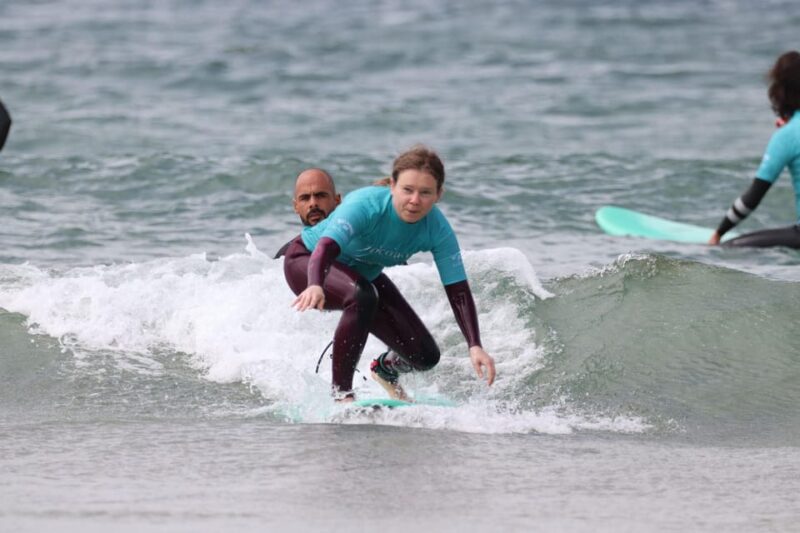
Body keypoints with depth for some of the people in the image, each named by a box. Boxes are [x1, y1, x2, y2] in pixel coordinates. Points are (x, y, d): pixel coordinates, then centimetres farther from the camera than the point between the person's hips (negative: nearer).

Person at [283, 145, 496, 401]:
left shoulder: (438, 231, -23)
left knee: (425, 356, -2)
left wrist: (475, 346, -33)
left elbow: (458, 291, -22)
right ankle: (341, 391, -27)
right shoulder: (365, 205, -37)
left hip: (362, 274, 5)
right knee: (362, 296, -40)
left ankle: (386, 368, 36)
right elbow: (326, 247, -51)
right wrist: (315, 286, -72)